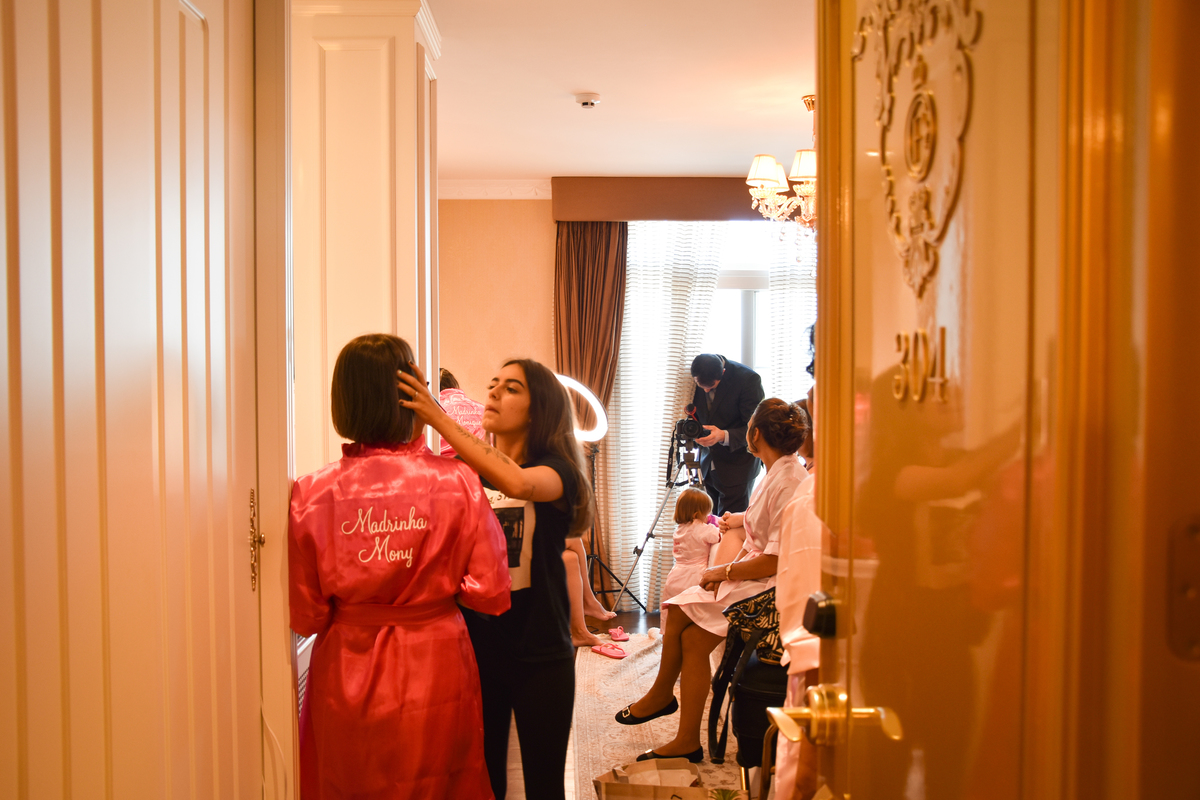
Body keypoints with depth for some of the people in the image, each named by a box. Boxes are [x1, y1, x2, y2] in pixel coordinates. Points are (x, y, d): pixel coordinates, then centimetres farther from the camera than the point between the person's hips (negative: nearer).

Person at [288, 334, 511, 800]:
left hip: (347, 682, 1)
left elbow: (305, 616, -6)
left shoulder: (313, 494, -11)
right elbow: (491, 594, -9)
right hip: (436, 674, 0)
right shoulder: (457, 484, -13)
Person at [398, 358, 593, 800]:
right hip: (476, 647, 3)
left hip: (539, 652, -3)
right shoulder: (465, 471, 3)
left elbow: (517, 483, -32)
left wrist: (438, 417, -35)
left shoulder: (556, 469, -8)